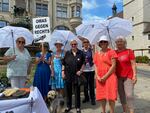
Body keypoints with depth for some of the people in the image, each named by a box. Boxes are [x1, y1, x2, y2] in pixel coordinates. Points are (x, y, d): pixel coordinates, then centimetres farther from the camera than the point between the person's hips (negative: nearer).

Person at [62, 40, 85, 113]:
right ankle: (68, 106, 28)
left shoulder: (80, 53, 2)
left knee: (77, 91, 7)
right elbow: (63, 63, 7)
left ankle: (77, 107, 21)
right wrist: (63, 72, 1)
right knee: (68, 91, 11)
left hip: (76, 75, -1)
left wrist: (80, 71, -5)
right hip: (68, 75, 2)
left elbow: (83, 63, 6)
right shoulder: (67, 53, 5)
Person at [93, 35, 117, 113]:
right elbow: (96, 66, 11)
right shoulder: (96, 53, 10)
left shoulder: (111, 52, -4)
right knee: (101, 95, 11)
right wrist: (97, 76, -4)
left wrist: (105, 76, -13)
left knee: (111, 96, -2)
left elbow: (113, 65, -10)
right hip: (100, 78, 4)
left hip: (110, 76, -4)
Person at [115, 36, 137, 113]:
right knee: (121, 95, 9)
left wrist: (134, 75, -12)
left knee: (129, 95, -8)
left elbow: (133, 64, -6)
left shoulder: (129, 51, -4)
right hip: (118, 77, 3)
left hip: (128, 76, -3)